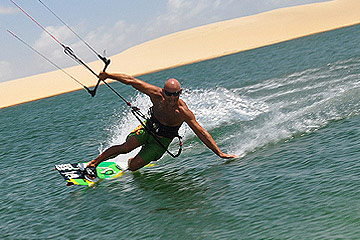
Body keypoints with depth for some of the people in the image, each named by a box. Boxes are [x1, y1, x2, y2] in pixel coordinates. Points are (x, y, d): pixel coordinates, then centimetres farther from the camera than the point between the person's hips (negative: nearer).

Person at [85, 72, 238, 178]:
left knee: (134, 166, -12)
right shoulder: (156, 95, -24)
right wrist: (108, 75, -21)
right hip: (148, 128, 2)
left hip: (162, 140, -2)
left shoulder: (183, 112, -32)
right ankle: (93, 163, -2)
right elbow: (132, 81, -17)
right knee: (125, 147, -24)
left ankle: (128, 163, 28)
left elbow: (201, 133, -30)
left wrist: (219, 153, -32)